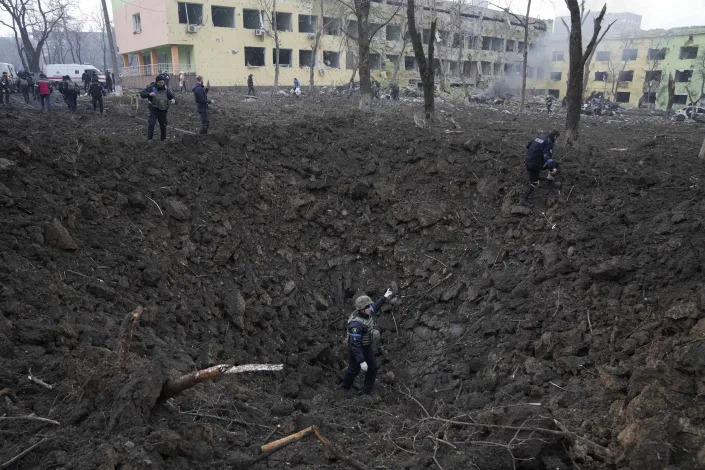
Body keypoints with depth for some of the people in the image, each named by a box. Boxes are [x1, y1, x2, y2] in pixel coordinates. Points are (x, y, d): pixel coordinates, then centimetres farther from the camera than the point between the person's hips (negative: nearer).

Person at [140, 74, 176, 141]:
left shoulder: (166, 89, 2)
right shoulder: (151, 88, -7)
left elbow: (172, 96, 9)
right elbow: (142, 94, -11)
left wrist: (173, 100, -16)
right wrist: (149, 94, -32)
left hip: (163, 111, 3)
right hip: (153, 110, -3)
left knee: (163, 125, 13)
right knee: (151, 124, -13)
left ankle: (164, 138, 30)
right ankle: (149, 139, -4)